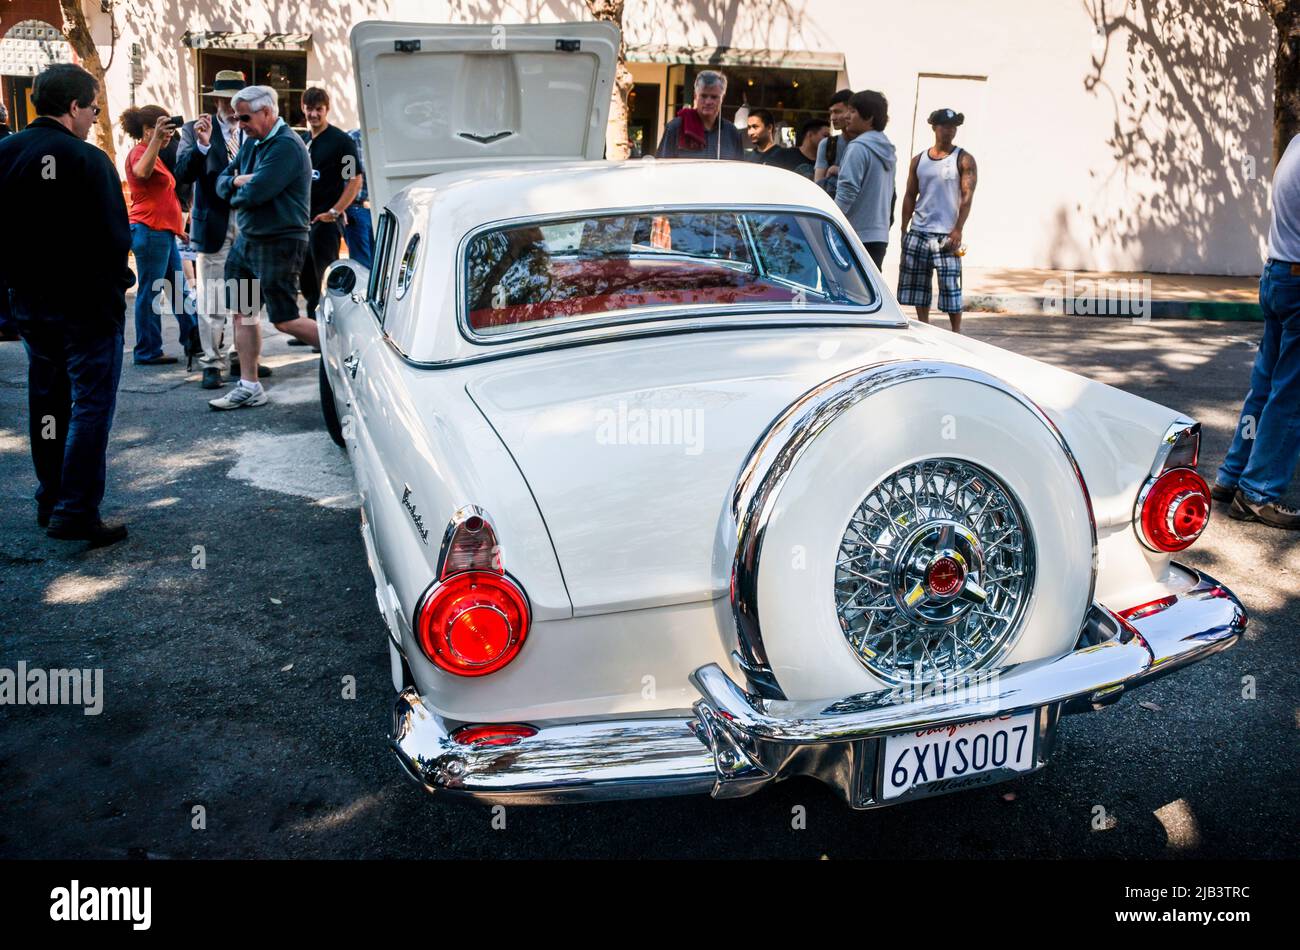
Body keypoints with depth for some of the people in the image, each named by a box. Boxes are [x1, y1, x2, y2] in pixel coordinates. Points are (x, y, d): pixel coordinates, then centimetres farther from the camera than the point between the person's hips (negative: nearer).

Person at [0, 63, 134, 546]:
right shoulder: (87, 160, -17)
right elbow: (114, 237, -18)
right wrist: (114, 283, -2)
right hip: (86, 302, -7)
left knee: (46, 400, 18)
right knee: (91, 405, -2)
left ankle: (49, 501, 26)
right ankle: (76, 513, -5)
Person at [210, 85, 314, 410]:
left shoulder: (286, 146, -17)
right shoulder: (252, 142, 12)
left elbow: (256, 192, -24)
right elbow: (222, 181, 15)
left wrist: (236, 194, -2)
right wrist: (236, 181, -8)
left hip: (279, 244, -9)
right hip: (247, 238, 9)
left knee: (285, 320, -5)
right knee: (243, 313, 9)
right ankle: (249, 388, 16)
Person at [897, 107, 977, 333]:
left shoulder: (963, 160, 1)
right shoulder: (918, 161, 12)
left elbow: (967, 196, -7)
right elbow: (910, 196, 13)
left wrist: (958, 229, -16)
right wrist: (904, 229, 7)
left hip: (946, 234, -4)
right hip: (918, 231, 4)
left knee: (950, 286, -6)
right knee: (917, 284, 7)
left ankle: (956, 332, 3)